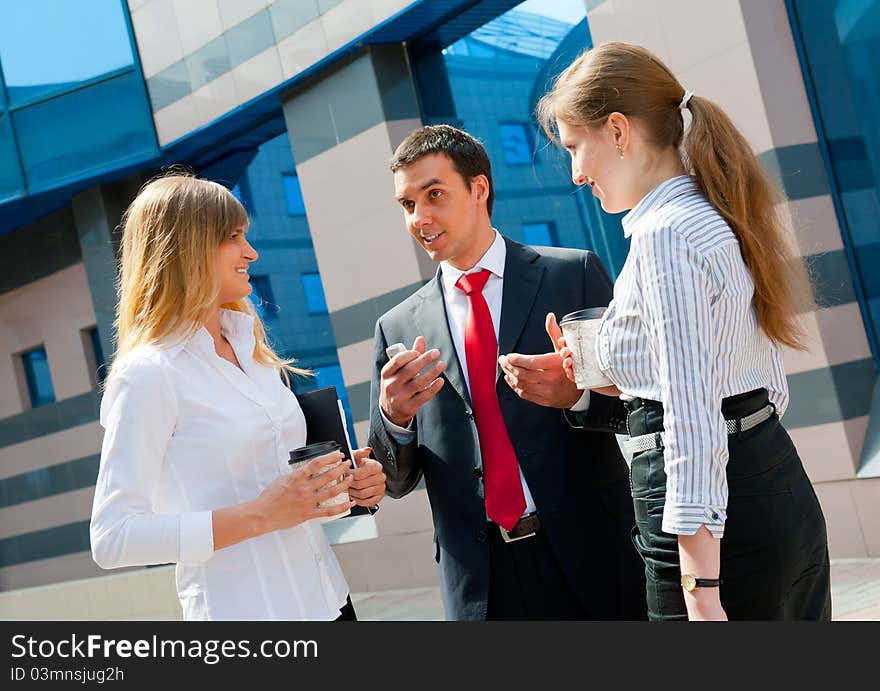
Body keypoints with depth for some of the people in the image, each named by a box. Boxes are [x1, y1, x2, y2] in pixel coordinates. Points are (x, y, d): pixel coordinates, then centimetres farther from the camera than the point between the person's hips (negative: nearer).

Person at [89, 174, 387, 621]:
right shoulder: (148, 374, -14)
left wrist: (350, 483, 0)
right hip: (244, 607, -6)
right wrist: (259, 515, -23)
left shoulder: (252, 349, 8)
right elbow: (112, 539, -18)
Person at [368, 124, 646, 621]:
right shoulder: (398, 328, 6)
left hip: (592, 558, -1)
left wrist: (578, 394, -22)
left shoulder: (576, 274, -1)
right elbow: (397, 482, 7)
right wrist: (393, 418, -13)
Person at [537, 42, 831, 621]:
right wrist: (624, 378, 15)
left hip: (715, 529, -9)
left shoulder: (664, 234, -16)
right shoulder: (717, 216, 12)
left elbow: (694, 423, -22)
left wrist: (701, 593, -22)